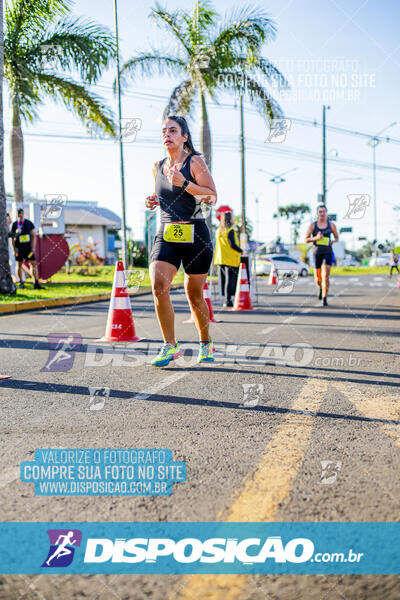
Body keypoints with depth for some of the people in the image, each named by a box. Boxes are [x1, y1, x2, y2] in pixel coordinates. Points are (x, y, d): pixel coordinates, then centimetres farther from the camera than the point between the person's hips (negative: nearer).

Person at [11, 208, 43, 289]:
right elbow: (13, 238, 4)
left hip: (28, 247, 1)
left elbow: (33, 236, 5)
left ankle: (36, 283, -4)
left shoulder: (29, 223, 4)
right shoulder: (14, 224, 2)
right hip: (19, 248, -1)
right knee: (20, 265, 4)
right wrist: (14, 249, -5)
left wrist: (33, 247, -4)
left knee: (33, 264, -5)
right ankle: (21, 283, 12)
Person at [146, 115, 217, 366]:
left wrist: (185, 184, -20)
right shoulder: (158, 166, 13)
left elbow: (213, 196, -9)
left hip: (195, 235, -4)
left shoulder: (194, 161, -3)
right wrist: (153, 201, 7)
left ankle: (206, 343, 26)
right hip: (166, 235, 4)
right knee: (159, 286, -18)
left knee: (194, 295, 3)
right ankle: (170, 346, -6)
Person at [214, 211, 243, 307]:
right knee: (230, 279, -5)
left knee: (224, 279, 11)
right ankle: (228, 300, -8)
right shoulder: (230, 231, -11)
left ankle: (227, 299, 15)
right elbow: (233, 245, -17)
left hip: (221, 259, 7)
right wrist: (241, 251, -2)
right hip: (231, 259, -7)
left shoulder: (218, 231, 12)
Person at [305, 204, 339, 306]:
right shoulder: (313, 225, 2)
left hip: (327, 253, -1)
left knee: (325, 276, -17)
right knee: (317, 278, 8)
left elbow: (337, 237, 16)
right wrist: (316, 238, -17)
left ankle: (324, 299, -12)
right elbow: (306, 239, 0)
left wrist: (333, 241, -7)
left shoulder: (331, 225, 5)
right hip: (317, 252, 1)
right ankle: (321, 288, 44)